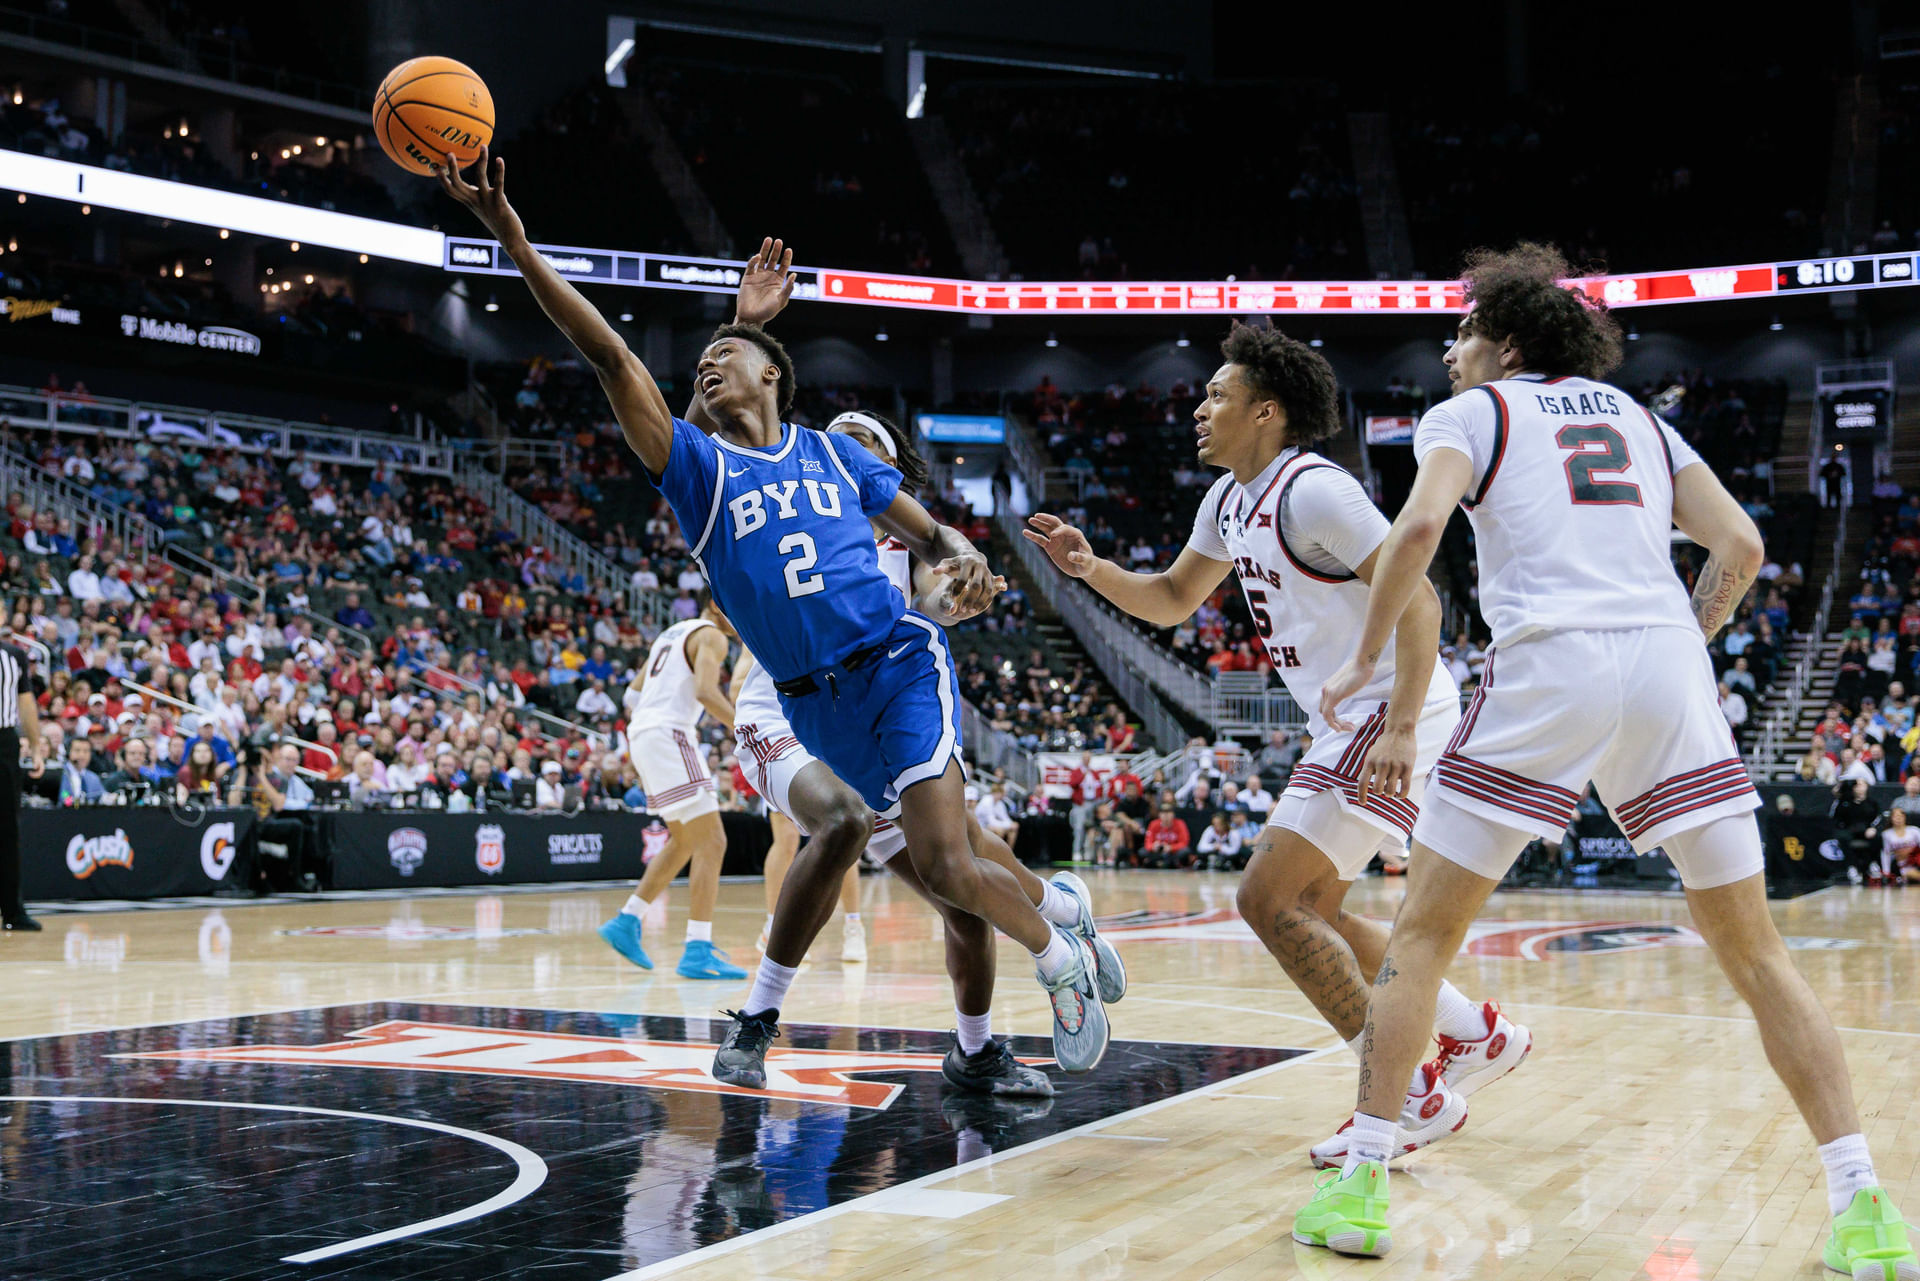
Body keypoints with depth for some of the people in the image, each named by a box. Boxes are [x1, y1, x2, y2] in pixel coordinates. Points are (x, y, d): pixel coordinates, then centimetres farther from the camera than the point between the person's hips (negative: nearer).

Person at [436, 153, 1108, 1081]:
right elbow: (610, 356, -7)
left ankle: (1065, 962, 11)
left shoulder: (831, 453, 7)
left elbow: (928, 533, 15)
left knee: (942, 864, -13)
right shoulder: (696, 464, 3)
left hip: (899, 664, -2)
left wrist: (963, 561, -11)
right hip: (811, 699, 2)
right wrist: (511, 238, -17)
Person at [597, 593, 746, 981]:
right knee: (711, 841, -10)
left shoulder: (672, 633, 25)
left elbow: (633, 693, 25)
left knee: (685, 841, 22)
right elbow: (705, 690, -21)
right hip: (669, 735, -10)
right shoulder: (711, 636, -3)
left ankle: (626, 923, 23)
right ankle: (698, 951, -15)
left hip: (641, 735, 10)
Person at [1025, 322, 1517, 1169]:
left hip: (1393, 718, -10)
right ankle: (1480, 1035, 26)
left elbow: (1414, 600, -23)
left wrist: (1401, 728, -31)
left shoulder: (1312, 492, -18)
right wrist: (1089, 569, 7)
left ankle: (1414, 1096, -10)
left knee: (1270, 899, -14)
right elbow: (1171, 600, 25)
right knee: (1308, 910, 16)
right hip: (1347, 723, 10)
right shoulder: (1230, 501, 12)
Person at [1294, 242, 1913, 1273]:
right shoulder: (1638, 418, 26)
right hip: (1668, 668, 4)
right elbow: (1740, 547, 15)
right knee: (1755, 953, 9)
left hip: (1549, 667, -4)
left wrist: (1365, 658, 3)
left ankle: (1360, 1186, 3)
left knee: (1422, 934, 7)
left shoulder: (1469, 413, 13)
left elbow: (1420, 526, -7)